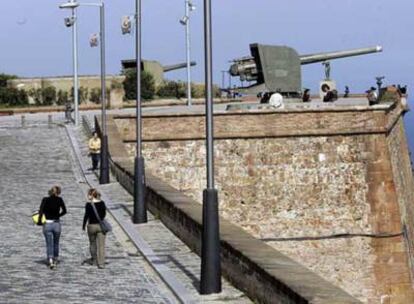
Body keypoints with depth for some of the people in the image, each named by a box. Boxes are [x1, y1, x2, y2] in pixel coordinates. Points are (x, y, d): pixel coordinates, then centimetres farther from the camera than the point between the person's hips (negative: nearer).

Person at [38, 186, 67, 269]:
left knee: (49, 244, 3)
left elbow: (41, 211, -17)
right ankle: (55, 259, 32)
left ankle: (50, 260, -13)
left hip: (47, 224, -1)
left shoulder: (45, 200, -8)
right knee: (56, 243, 19)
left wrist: (39, 221, -7)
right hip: (57, 224, 1)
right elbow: (64, 211, 5)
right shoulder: (59, 200, -3)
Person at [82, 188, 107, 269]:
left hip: (92, 226, -2)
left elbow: (86, 215, -11)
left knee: (92, 243, 19)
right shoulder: (102, 203, 0)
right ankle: (101, 263, 0)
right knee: (101, 245, 2)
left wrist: (83, 225, 1)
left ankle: (94, 260, 31)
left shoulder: (88, 204, -11)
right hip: (101, 225, 2)